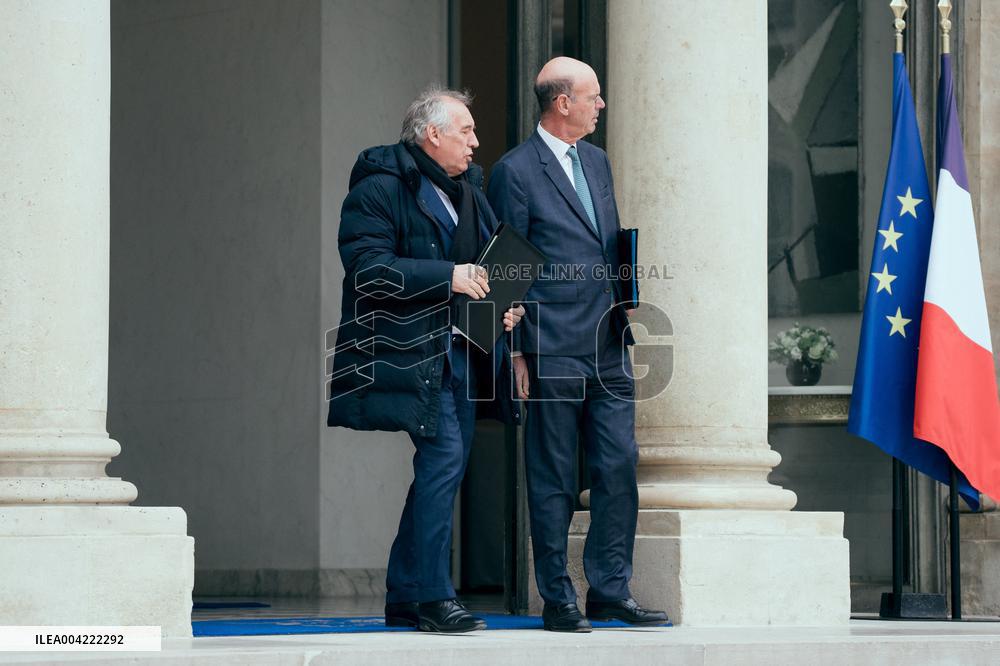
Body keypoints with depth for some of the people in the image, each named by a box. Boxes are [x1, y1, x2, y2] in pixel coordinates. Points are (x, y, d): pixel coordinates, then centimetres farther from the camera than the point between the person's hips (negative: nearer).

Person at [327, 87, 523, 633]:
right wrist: (448, 277, -20)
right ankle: (431, 595, -14)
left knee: (443, 465, 8)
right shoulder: (380, 189, -8)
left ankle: (404, 599, 16)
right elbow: (367, 267, -18)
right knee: (445, 453, -18)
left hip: (458, 354, 9)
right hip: (410, 353, -9)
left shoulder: (467, 193, 19)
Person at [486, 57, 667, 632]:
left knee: (620, 470, 4)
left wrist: (624, 307, 13)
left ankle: (611, 591, 12)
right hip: (554, 351, -7)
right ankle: (558, 600, 7)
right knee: (554, 481, 0)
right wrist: (516, 353, -10)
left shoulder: (597, 160, 15)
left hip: (610, 348, 7)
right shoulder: (516, 171, -6)